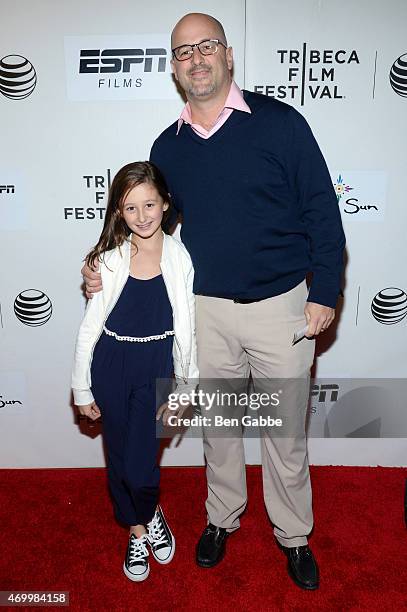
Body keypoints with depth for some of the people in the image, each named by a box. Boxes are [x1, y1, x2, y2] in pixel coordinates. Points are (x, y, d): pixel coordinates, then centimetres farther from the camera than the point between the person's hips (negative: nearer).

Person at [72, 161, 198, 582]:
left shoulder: (179, 257, -9)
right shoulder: (109, 261, -8)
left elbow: (186, 328, -4)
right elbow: (90, 327, -2)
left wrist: (185, 386, 0)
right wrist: (83, 390, 1)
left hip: (155, 372, -1)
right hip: (111, 372, 2)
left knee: (139, 467, -3)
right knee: (119, 460, 14)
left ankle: (152, 515, 34)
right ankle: (137, 531, 42)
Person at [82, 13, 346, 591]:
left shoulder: (279, 122, -5)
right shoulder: (167, 147, 6)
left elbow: (322, 212, -4)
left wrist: (324, 292, -7)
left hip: (281, 306, -2)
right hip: (206, 309, 3)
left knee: (286, 431, 11)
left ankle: (294, 536, 36)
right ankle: (222, 518, 43)